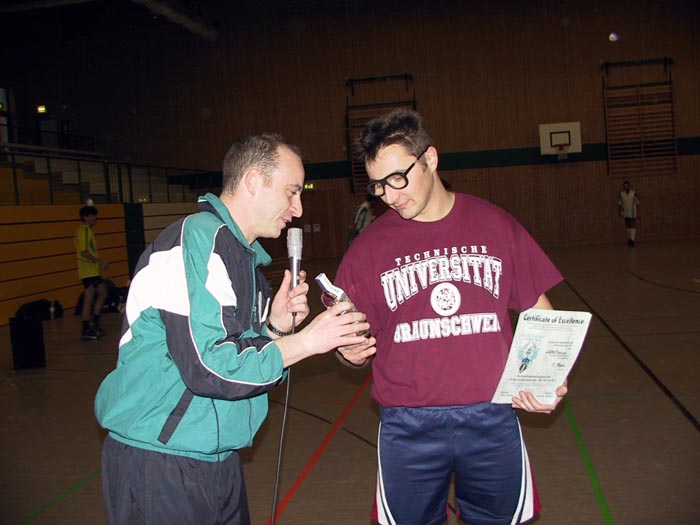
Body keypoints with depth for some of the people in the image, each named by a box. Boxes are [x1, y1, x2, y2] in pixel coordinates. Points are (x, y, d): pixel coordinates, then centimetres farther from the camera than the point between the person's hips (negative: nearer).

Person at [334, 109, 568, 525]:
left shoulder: (496, 225, 0)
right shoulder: (369, 246, -1)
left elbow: (539, 313, 7)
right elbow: (357, 343, 5)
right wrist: (351, 352, -17)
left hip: (492, 419, 1)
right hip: (408, 428, 0)